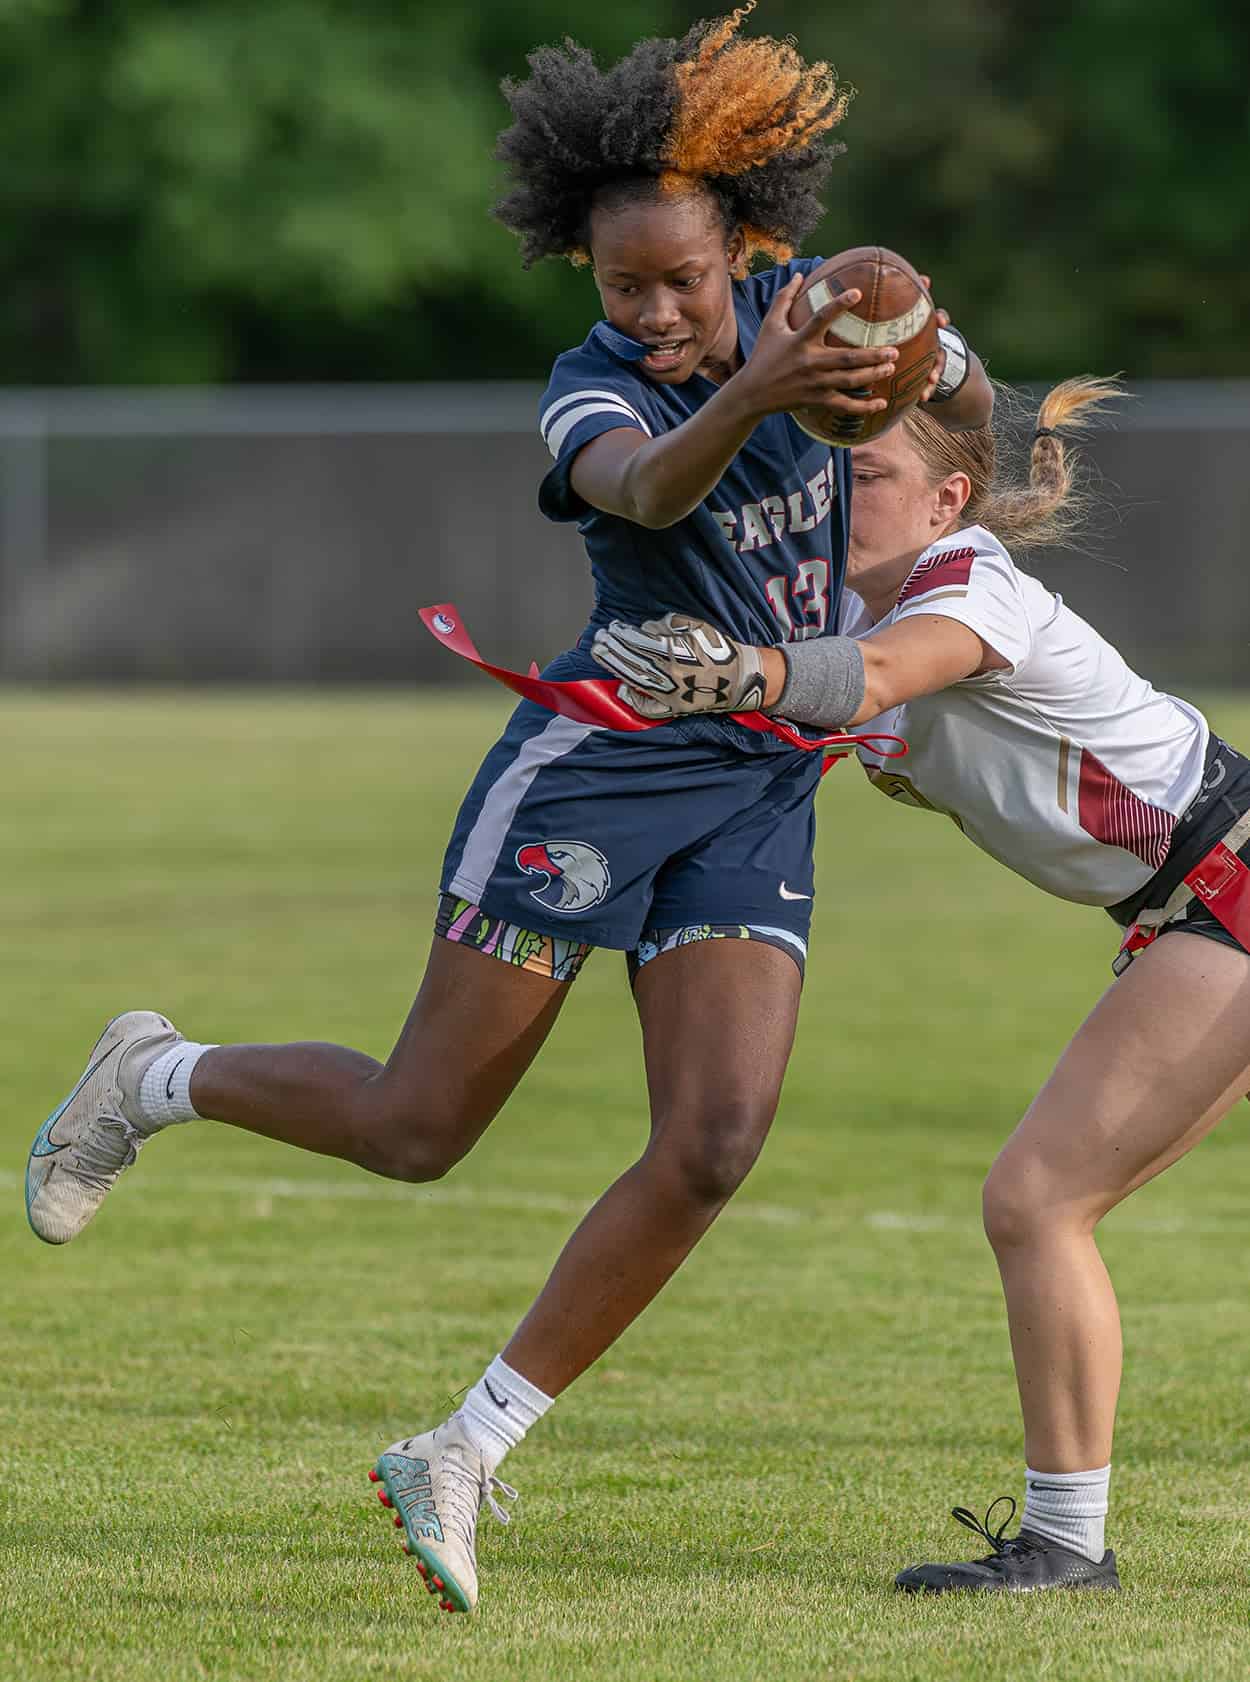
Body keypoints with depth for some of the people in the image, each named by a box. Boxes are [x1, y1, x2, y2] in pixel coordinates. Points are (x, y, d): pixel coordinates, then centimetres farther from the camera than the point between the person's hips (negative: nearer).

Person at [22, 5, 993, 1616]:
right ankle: (154, 1081, 30)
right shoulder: (592, 392, -16)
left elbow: (968, 404, 14)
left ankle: (459, 1458, -3)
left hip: (756, 799, 5)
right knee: (416, 1130, 0)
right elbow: (646, 492, -39)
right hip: (592, 767, -4)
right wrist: (753, 395, -59)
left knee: (714, 1143, -13)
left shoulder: (794, 297, 0)